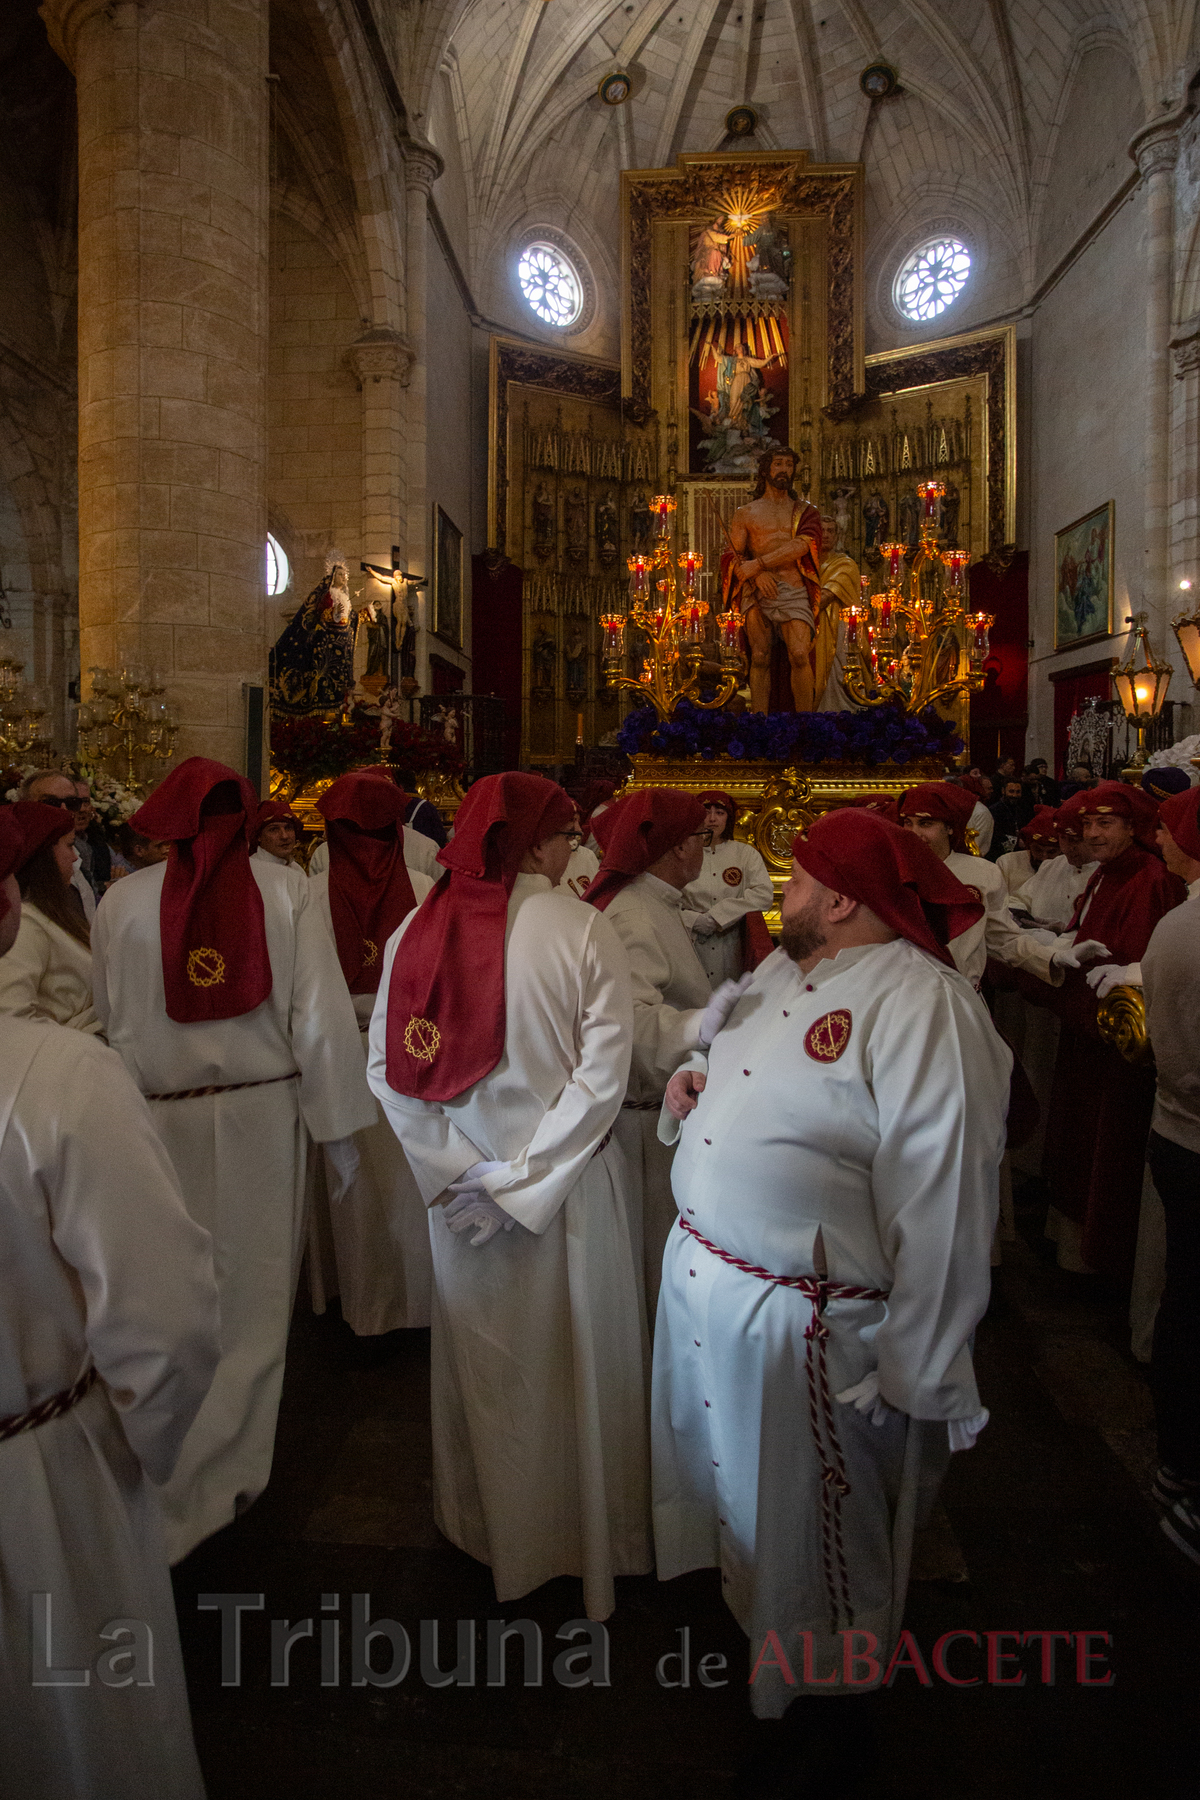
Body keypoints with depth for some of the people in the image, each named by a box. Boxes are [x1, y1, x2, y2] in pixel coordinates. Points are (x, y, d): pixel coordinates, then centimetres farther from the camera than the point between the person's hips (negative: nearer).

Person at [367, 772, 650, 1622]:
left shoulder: (415, 931, -7)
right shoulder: (585, 931, -17)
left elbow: (387, 1071, -7)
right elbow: (604, 1073, -21)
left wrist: (464, 1173, -7)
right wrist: (525, 1175, -14)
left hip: (458, 1187, 3)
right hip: (572, 1183, -3)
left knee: (482, 1363, 23)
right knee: (577, 1361, 18)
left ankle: (494, 1529, 45)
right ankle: (590, 1529, 39)